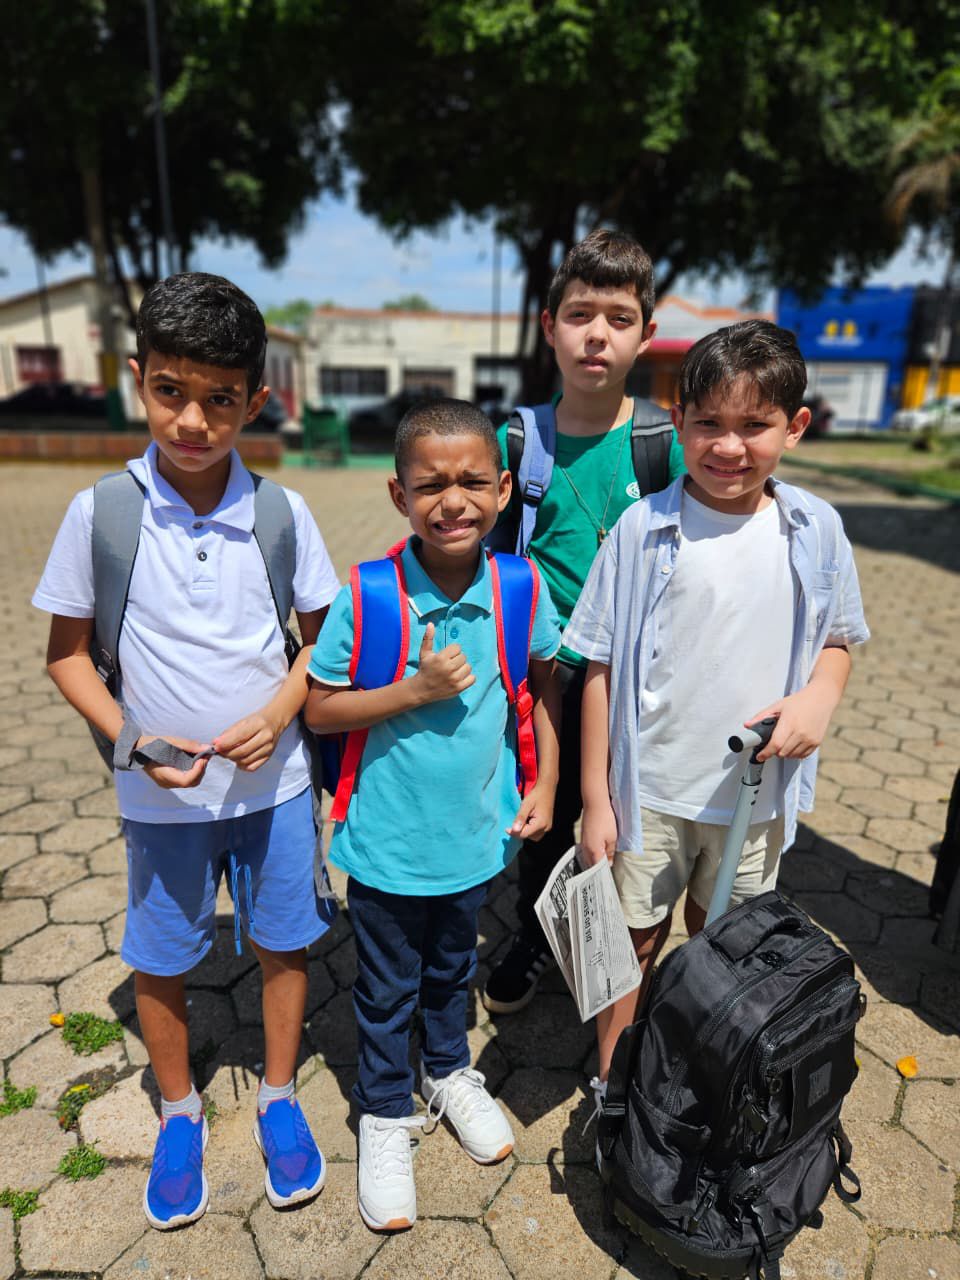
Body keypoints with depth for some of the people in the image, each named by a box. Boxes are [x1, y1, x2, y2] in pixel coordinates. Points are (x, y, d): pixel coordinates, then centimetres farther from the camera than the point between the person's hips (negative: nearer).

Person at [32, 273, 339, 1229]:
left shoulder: (281, 513, -9)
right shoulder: (101, 512, -10)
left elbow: (322, 635, 1)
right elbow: (66, 651, -1)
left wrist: (277, 712, -15)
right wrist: (130, 740, -14)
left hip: (272, 780, 1)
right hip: (159, 794, 0)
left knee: (285, 942, 15)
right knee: (159, 960, 17)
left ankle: (278, 1098, 42)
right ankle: (179, 1112, 45)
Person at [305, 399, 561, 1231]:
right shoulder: (366, 596, -21)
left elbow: (545, 683, 3)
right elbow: (319, 709, -14)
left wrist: (547, 784, -2)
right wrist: (415, 691, -26)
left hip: (477, 833, 3)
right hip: (387, 841, -2)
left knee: (453, 967, 28)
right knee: (387, 988, 19)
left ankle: (450, 1072, 56)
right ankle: (385, 1115, 45)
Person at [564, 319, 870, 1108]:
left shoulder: (815, 530, -5)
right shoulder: (646, 528, -12)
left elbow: (838, 639, 8)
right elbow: (602, 669, -9)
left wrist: (818, 697, -15)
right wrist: (595, 798, -8)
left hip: (755, 790, 3)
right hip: (649, 789, -2)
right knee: (634, 944, 14)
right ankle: (613, 1092, 39)